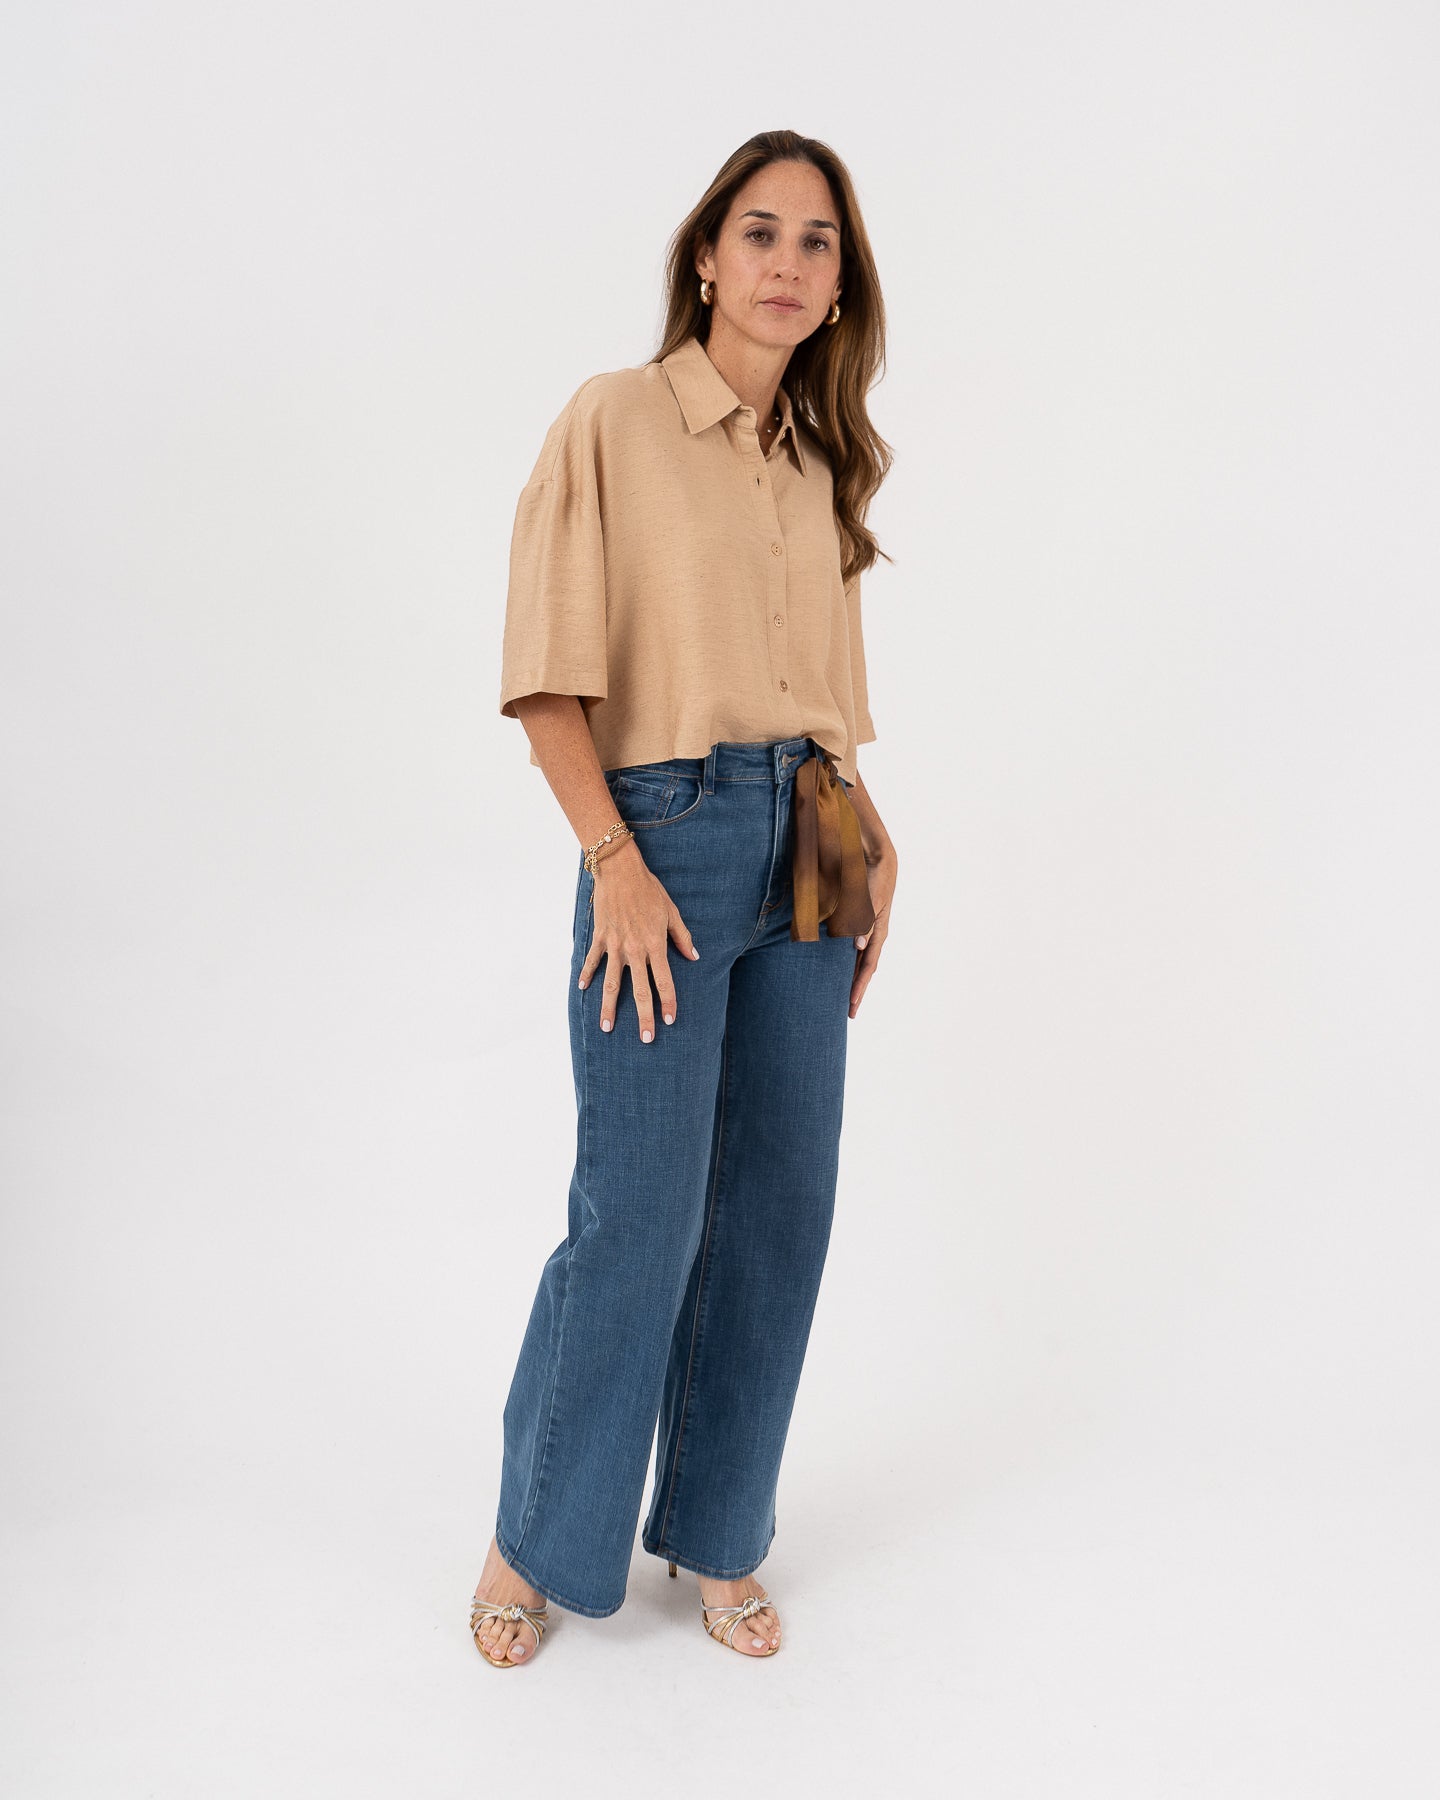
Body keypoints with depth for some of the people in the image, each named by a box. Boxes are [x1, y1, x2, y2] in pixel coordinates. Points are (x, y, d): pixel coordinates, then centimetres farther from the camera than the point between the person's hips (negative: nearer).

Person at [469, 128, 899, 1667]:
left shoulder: (820, 461, 14)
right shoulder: (615, 418, -4)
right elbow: (548, 676, -9)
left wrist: (866, 845, 8)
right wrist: (617, 865, -15)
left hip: (807, 852, 6)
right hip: (666, 835, -6)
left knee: (779, 1209, 9)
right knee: (638, 1219, -3)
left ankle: (716, 1536, 27)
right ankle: (540, 1541, 22)